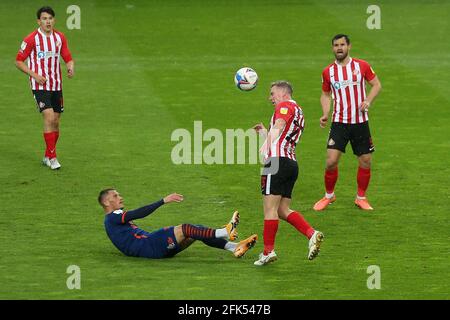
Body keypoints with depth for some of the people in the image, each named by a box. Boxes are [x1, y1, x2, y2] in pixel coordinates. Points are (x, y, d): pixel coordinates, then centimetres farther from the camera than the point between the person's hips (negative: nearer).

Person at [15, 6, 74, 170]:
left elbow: (68, 58, 11)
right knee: (49, 118, -18)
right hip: (40, 86, -5)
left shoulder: (60, 37, 5)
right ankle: (52, 157, -14)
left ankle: (47, 157, 21)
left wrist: (70, 67, -12)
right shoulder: (31, 39, -9)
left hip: (56, 86, 5)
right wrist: (34, 75, -15)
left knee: (55, 122, 7)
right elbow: (18, 61, -3)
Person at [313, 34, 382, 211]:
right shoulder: (328, 72, 1)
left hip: (360, 122, 0)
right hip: (339, 122, 0)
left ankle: (361, 197, 21)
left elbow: (376, 84, 7)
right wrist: (325, 114, -2)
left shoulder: (362, 66, -2)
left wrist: (368, 101, -10)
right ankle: (329, 196, 11)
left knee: (366, 162, 3)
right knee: (331, 161, -10)